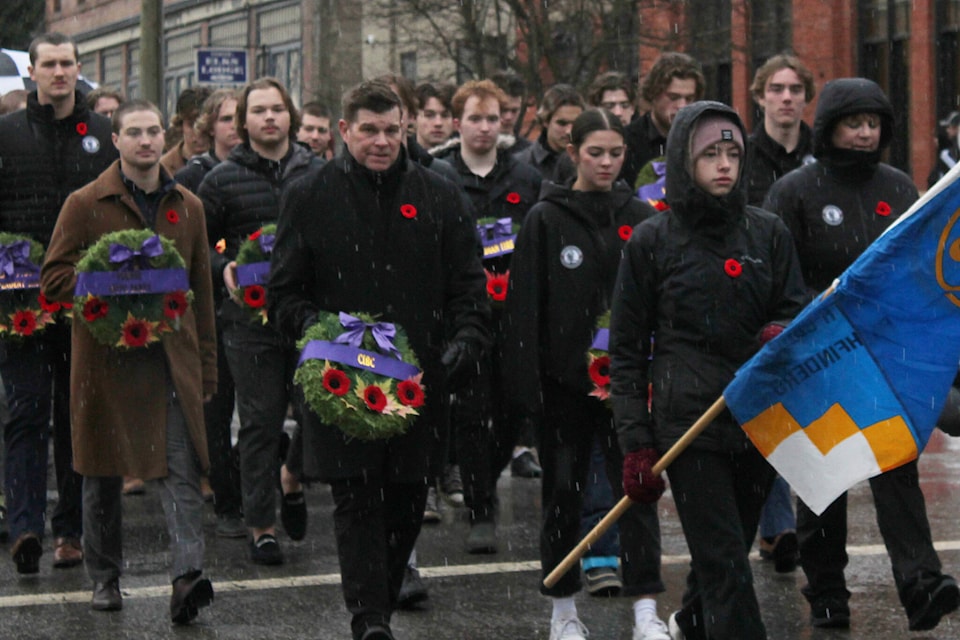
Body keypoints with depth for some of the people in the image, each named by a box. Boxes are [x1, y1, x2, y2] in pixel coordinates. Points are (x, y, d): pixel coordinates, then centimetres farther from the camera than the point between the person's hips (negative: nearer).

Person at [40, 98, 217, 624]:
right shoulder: (86, 205, 1)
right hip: (106, 358, -1)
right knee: (103, 474, 9)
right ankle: (104, 577, 23)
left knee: (182, 468, -12)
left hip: (173, 358, 2)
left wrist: (206, 363, 13)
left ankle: (187, 573, -20)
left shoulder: (187, 207, 13)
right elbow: (53, 279, -2)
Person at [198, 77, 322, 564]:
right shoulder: (222, 180, 3)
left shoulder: (318, 173, 7)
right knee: (260, 421, 1)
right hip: (251, 319, -2)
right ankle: (261, 526, 10)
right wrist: (223, 268, -12)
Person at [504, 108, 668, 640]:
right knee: (563, 489, 7)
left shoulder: (639, 217, 7)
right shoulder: (546, 220, 0)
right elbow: (525, 303, -3)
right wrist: (527, 382, -9)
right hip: (564, 376, -1)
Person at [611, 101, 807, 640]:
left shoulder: (769, 232, 8)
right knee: (726, 561, -10)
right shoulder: (652, 241, 1)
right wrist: (636, 443, -5)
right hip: (686, 419, -3)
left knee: (727, 548, 14)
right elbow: (627, 349, 2)